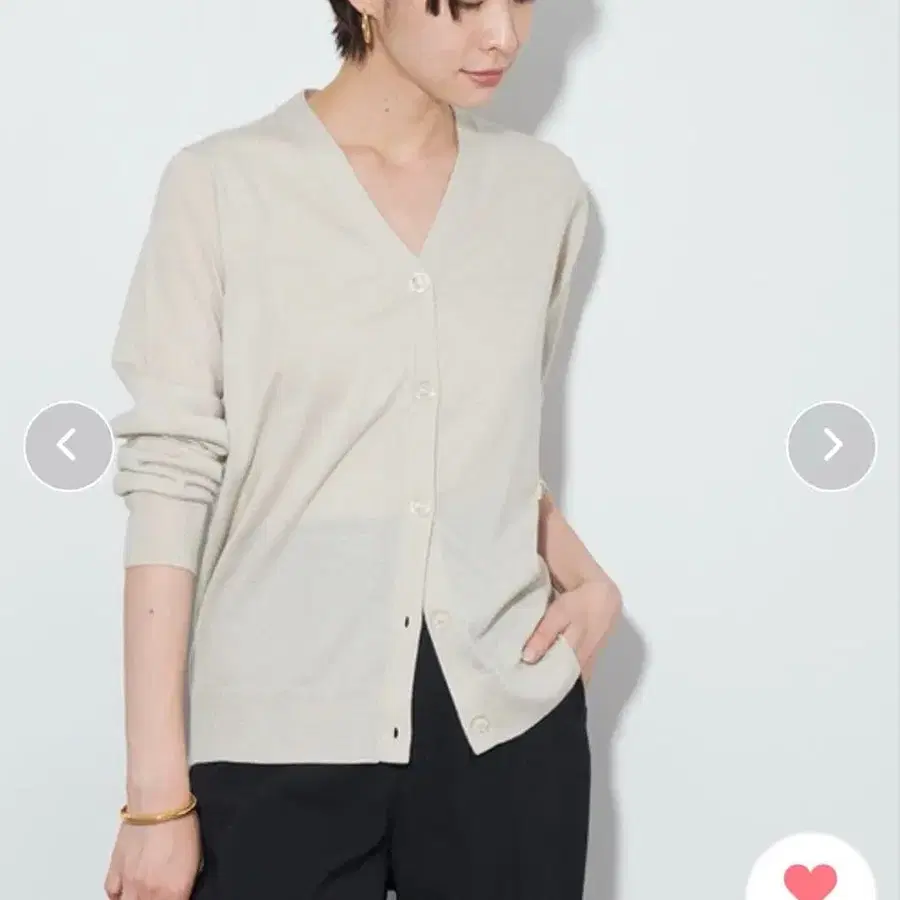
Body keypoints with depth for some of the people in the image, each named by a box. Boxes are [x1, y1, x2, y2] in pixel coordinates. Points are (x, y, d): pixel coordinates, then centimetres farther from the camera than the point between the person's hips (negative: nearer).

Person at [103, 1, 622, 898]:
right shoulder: (221, 185, -6)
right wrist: (156, 790, -10)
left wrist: (581, 572, 1)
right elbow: (169, 481, -8)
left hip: (509, 722, 3)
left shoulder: (544, 188, 5)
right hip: (281, 737, -3)